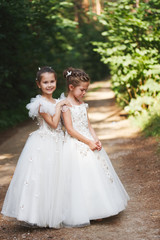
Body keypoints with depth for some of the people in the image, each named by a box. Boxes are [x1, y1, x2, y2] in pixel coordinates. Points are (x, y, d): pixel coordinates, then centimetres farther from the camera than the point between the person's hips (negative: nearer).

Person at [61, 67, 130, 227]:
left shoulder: (82, 104, 12)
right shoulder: (66, 105, -12)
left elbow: (88, 125, 13)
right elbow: (70, 129, -17)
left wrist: (96, 139, -3)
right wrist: (88, 142, -17)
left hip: (88, 142, 8)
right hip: (75, 145, -8)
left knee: (94, 176, 10)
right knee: (79, 178, -5)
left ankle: (95, 211, 21)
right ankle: (80, 215, 6)